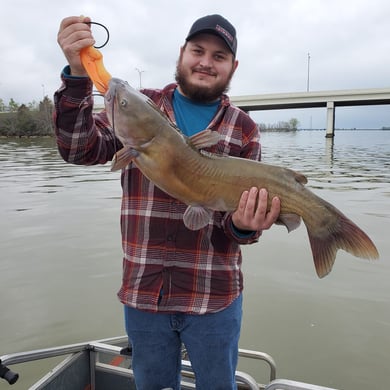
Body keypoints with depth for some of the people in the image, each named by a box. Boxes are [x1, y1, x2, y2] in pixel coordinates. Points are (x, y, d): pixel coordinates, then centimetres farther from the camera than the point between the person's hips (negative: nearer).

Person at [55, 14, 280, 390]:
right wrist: (77, 75, -22)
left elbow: (240, 209, -1)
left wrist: (243, 225, -25)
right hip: (142, 292, 1)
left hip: (214, 296, 0)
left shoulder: (243, 129, 1)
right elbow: (81, 149, -9)